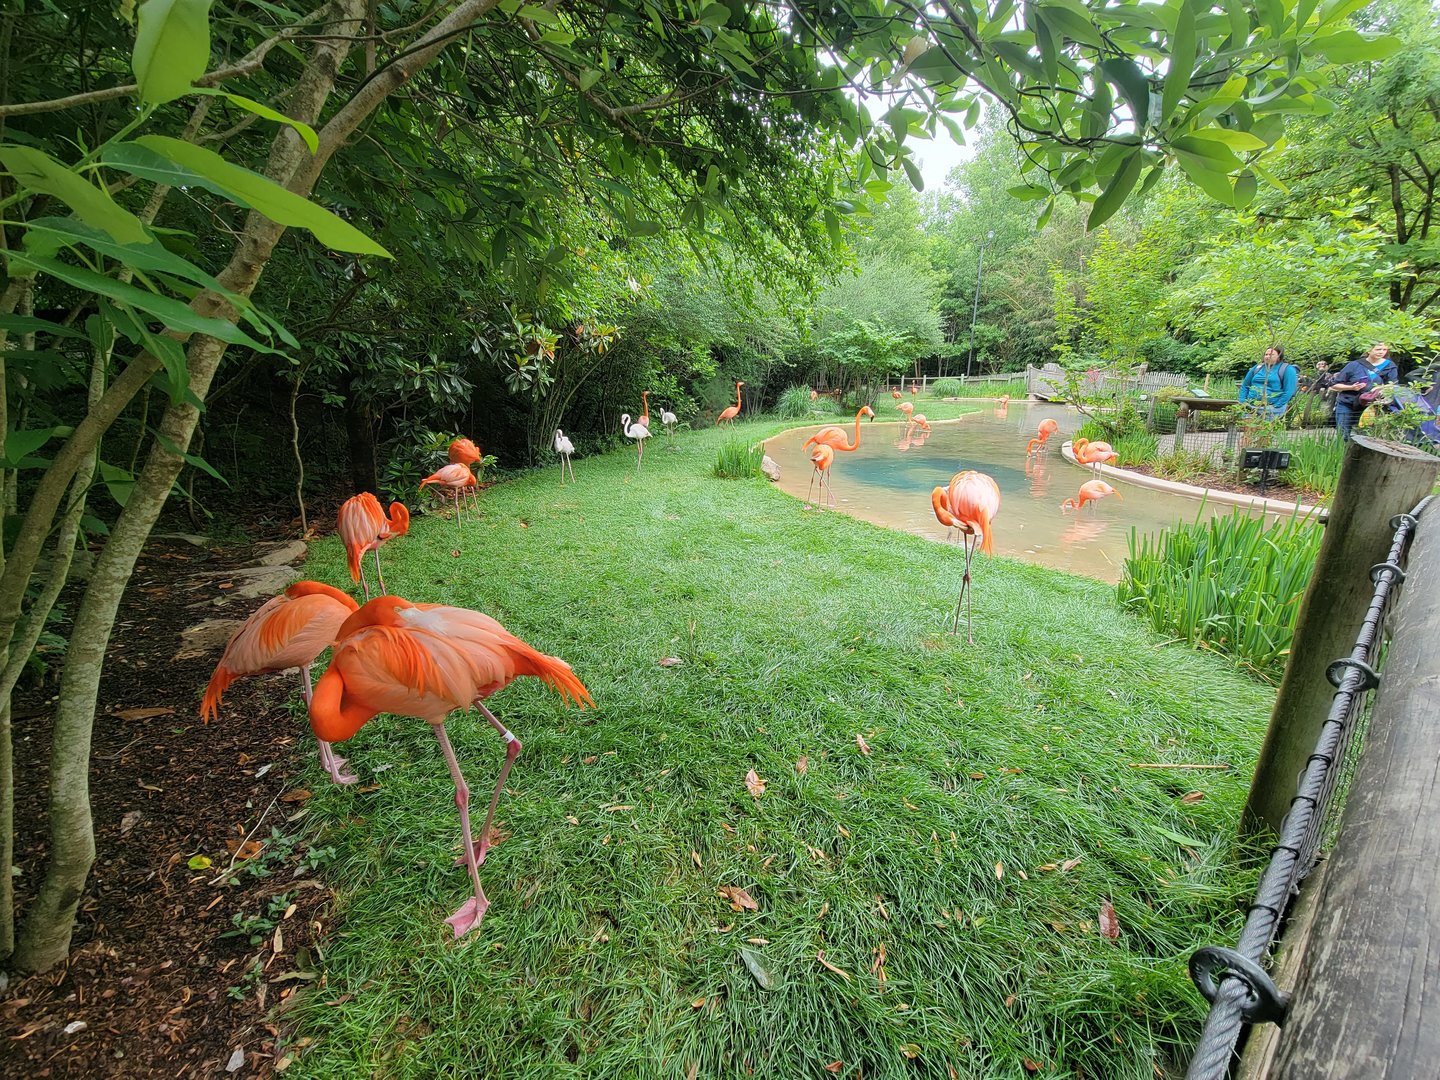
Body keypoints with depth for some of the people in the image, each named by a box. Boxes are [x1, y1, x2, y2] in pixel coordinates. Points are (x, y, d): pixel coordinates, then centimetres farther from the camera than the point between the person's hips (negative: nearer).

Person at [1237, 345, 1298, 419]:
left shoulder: (1287, 369, 3)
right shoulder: (1257, 368, 15)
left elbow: (1289, 391, -5)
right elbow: (1244, 386, 19)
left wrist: (1275, 407, -13)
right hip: (1250, 407, 4)